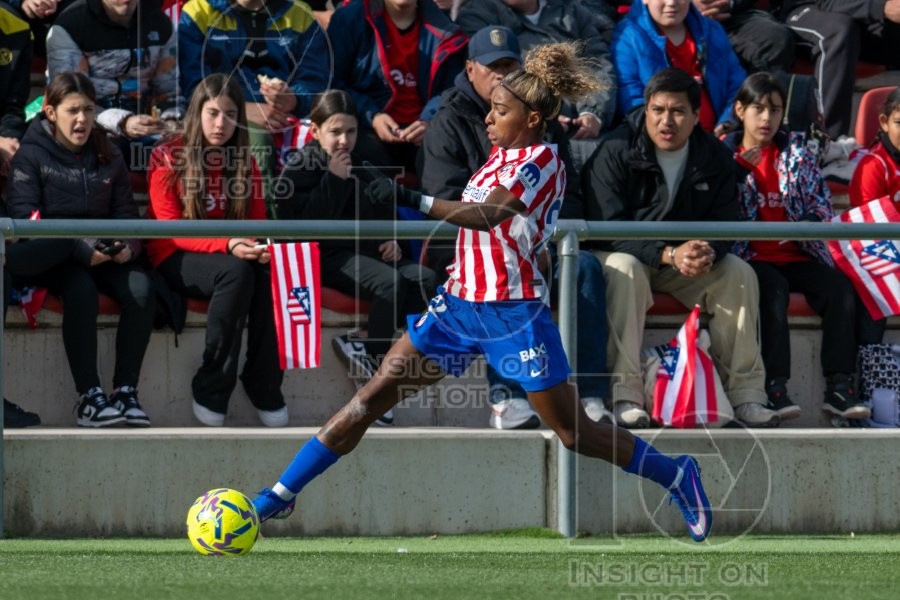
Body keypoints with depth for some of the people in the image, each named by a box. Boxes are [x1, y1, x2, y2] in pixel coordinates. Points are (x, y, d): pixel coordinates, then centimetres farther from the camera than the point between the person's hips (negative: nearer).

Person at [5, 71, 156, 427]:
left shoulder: (107, 157, 14)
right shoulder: (32, 155, -2)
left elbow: (125, 210, 12)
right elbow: (24, 215, -13)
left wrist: (129, 245, -14)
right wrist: (80, 250, -24)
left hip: (103, 255, 5)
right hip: (50, 258, -4)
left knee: (141, 290, -24)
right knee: (82, 290, -35)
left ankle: (126, 391, -20)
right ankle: (89, 397, -33)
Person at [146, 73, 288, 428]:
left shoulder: (244, 162, 9)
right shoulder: (168, 158, -4)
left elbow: (258, 222, 9)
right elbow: (169, 230, -10)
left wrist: (261, 247, -18)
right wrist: (226, 245, -26)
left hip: (236, 257, 4)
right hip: (177, 259, -4)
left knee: (267, 276, -32)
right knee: (237, 273, -36)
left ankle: (265, 386, -23)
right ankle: (210, 390, -30)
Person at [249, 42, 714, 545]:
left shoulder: (541, 161, -14)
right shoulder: (502, 155, 11)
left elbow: (489, 214, -29)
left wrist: (415, 201, -38)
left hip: (514, 313, -7)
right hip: (460, 304, 7)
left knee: (573, 431, 1)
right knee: (374, 396, -1)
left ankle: (676, 475, 22)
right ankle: (281, 495, 0)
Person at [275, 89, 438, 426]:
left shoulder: (364, 164, 19)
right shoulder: (301, 167, -2)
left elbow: (383, 210, 32)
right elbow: (298, 218, -16)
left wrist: (390, 238, 12)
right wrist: (333, 180, -16)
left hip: (367, 251, 7)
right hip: (327, 256, -7)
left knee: (424, 278, -19)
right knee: (389, 281, -33)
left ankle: (365, 348, -22)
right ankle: (377, 375, -27)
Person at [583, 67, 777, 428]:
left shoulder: (715, 158, -2)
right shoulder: (616, 153, -16)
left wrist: (706, 253, -31)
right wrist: (669, 255, -35)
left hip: (685, 262, 4)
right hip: (622, 255, -4)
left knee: (739, 272, -20)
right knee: (623, 269, -37)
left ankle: (745, 392, -18)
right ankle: (625, 394, -39)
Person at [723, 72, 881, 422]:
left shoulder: (797, 150, 13)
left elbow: (823, 204, 7)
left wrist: (804, 225, -13)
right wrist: (740, 167, -15)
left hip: (797, 254, 3)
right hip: (751, 257, -3)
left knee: (841, 288, -24)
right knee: (773, 290, -36)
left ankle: (839, 386, -24)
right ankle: (774, 387, -39)